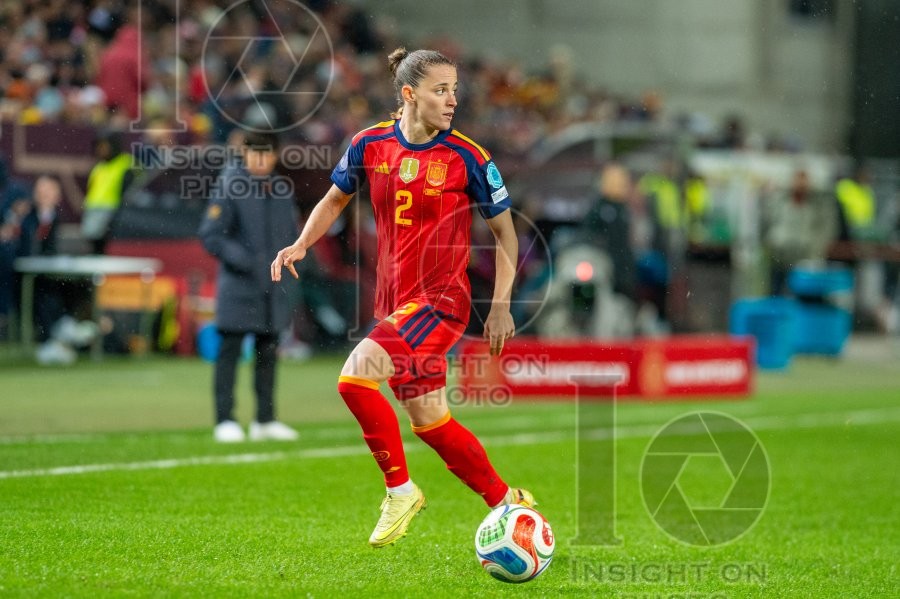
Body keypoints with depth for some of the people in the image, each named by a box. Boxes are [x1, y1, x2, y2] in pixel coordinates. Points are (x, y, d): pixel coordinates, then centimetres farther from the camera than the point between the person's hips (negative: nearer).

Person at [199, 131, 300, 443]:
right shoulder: (229, 187, -10)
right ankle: (225, 421, 0)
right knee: (229, 352, -4)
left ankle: (265, 421, 21)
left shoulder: (283, 190, 8)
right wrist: (241, 259, -23)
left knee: (268, 353, 12)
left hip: (272, 289, 6)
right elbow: (210, 235, -12)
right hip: (238, 286, -6)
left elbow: (291, 231, 21)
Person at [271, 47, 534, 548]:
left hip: (441, 300, -6)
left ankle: (401, 489, -7)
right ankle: (508, 502, 27)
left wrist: (502, 307, -5)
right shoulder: (371, 145, 1)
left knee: (356, 375, -24)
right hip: (394, 300, 6)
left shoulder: (467, 158, -10)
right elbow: (336, 200, 18)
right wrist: (301, 245, 2)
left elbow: (505, 230, 0)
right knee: (429, 421, 11)